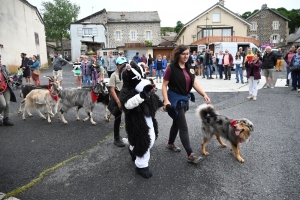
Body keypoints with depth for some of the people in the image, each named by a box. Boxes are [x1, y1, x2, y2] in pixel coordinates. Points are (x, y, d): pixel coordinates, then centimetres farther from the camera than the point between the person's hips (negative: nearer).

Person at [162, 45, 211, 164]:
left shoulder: (189, 68, 6)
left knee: (177, 123, 20)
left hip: (185, 99, 7)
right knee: (183, 127, -7)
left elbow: (195, 83, 4)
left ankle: (170, 144, 41)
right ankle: (190, 155, -3)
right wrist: (166, 101, -23)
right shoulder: (171, 68, -14)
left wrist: (204, 95, -8)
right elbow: (164, 85, -13)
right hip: (175, 100, -7)